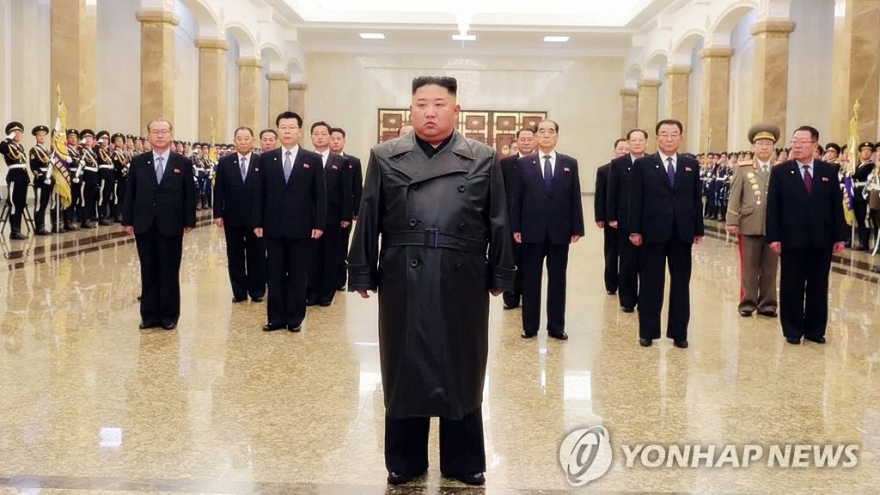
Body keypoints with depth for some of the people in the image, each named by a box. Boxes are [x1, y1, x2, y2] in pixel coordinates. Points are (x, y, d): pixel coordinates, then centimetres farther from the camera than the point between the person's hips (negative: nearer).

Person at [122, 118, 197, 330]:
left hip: (171, 226, -2)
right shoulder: (138, 162, 6)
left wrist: (189, 221, -5)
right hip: (144, 226, 2)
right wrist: (128, 220, 0)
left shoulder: (183, 163, 1)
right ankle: (149, 315, 15)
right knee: (148, 272, 8)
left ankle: (169, 316, 13)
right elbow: (130, 192, 6)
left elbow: (190, 194, 0)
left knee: (170, 272, 4)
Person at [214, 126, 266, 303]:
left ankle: (257, 291, 17)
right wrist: (218, 214, -3)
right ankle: (239, 292, 16)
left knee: (256, 256, 6)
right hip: (232, 217, 1)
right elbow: (218, 190, 3)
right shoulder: (225, 162, 4)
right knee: (235, 257, 7)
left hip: (256, 217, -1)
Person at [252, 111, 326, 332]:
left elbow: (319, 194, 0)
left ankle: (295, 318, 14)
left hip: (301, 226, -1)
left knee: (298, 275, 6)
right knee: (275, 275, 7)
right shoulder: (266, 159, 6)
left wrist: (319, 224, -7)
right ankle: (276, 317, 15)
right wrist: (258, 222, 0)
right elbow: (260, 193, 6)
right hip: (274, 226, 2)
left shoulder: (313, 160, 1)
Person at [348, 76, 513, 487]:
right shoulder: (385, 157, 5)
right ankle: (404, 462, 25)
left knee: (461, 372, 10)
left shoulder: (483, 159, 4)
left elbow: (498, 223, 4)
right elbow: (368, 220, 4)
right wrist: (362, 274, 1)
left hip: (463, 284, 0)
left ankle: (464, 463, 24)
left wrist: (500, 276, 1)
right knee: (404, 371, 9)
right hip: (403, 283, 0)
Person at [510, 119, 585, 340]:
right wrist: (516, 227, -4)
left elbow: (575, 198, 4)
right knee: (530, 279, 6)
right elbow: (517, 197, 2)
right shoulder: (523, 163, 4)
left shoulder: (570, 163, 6)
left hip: (559, 231, 1)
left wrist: (577, 228, -1)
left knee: (557, 280, 7)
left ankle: (556, 326, 16)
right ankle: (530, 326, 15)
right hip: (532, 230, -1)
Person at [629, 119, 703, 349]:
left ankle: (679, 333, 16)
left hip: (682, 233, 3)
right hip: (652, 232, -2)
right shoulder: (643, 164, 1)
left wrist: (699, 229, 4)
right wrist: (635, 230, -8)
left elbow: (696, 198, 8)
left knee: (681, 284, 8)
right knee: (650, 284, 5)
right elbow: (636, 199, -2)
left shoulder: (691, 165, 9)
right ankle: (647, 332, 15)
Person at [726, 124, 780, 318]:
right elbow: (735, 197, 1)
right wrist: (732, 221, -5)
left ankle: (767, 304, 13)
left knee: (770, 268, 6)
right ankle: (747, 303, 11)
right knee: (749, 267, 3)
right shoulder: (743, 168, 4)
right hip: (749, 226, -1)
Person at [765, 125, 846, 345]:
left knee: (818, 287, 9)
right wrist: (774, 237, -10)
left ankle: (815, 329, 20)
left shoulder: (829, 171, 7)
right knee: (791, 287, 5)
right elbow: (773, 207, -3)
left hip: (822, 240, 2)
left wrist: (839, 236, 1)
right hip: (792, 239, -2)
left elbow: (837, 205, 6)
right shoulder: (780, 171, 1)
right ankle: (793, 330, 15)